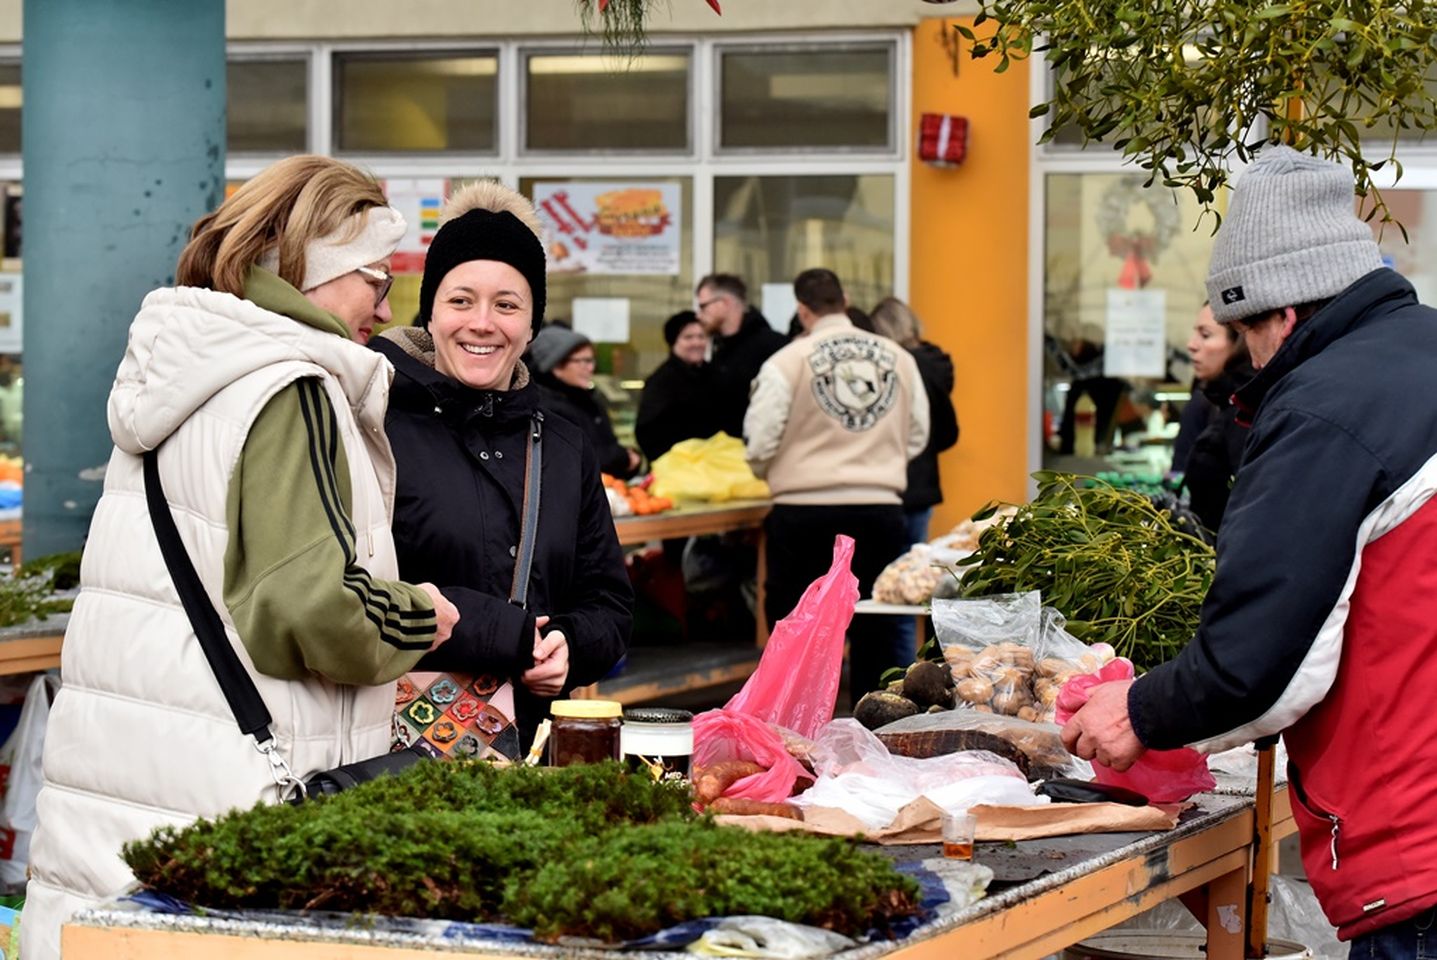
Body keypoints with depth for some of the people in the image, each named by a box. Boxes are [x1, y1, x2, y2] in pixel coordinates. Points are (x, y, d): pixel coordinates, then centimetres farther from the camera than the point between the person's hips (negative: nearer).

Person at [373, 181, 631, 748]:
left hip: (537, 735, 5)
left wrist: (568, 648, -5)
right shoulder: (376, 427, -5)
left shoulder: (565, 449, 16)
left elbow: (609, 602, 18)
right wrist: (510, 634, -13)